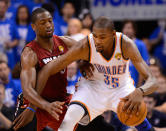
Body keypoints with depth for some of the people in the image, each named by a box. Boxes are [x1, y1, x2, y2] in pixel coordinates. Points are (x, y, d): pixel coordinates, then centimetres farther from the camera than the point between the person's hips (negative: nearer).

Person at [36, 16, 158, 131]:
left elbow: (152, 81, -34)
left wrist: (139, 92, -57)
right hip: (94, 85, 0)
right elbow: (47, 69, -22)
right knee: (69, 119, -25)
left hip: (121, 87, 0)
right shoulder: (85, 46, -29)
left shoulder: (126, 44, -29)